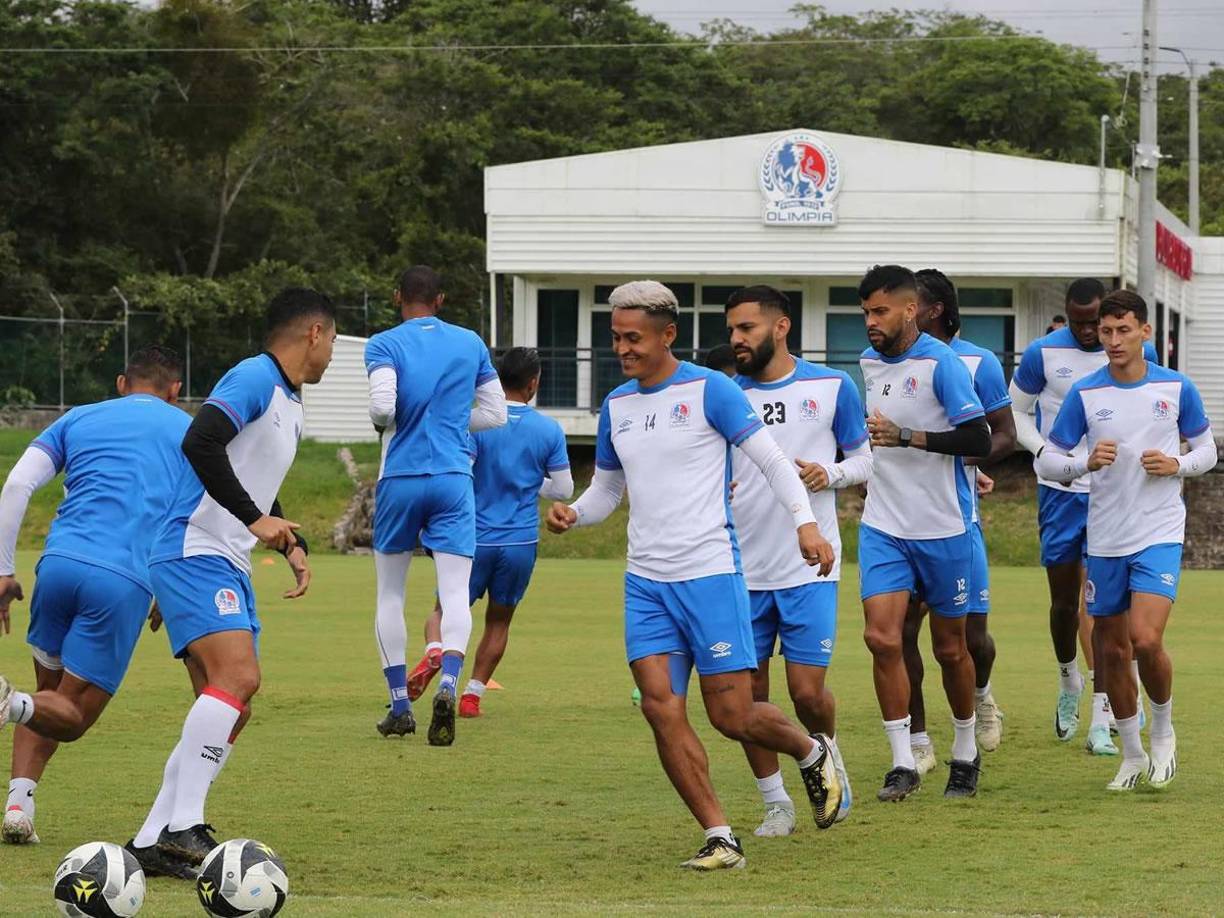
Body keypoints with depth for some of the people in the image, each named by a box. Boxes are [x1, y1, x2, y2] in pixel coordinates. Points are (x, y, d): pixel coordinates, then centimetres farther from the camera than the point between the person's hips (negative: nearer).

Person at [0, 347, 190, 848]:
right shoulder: (188, 431, 18)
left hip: (60, 562, 2)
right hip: (126, 581, -2)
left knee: (50, 692, 21)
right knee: (71, 714, 7)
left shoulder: (78, 419, 22)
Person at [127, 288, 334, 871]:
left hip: (229, 566, 10)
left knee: (232, 707, 5)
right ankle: (182, 827, -28)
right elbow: (200, 443, -25)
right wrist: (255, 519, -25)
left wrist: (292, 545, 20)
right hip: (193, 553, -10)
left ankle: (153, 840, 6)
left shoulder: (291, 407, 20)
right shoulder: (255, 378, -10)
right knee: (238, 676, -25)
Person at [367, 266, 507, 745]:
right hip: (454, 480, 1)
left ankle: (400, 704, 13)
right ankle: (447, 683, -31)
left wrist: (382, 421, 4)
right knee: (455, 593, -5)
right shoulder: (471, 344, 8)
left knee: (390, 594, 14)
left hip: (400, 479, -1)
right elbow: (496, 413, 11)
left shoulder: (384, 345, -3)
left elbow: (383, 406, -18)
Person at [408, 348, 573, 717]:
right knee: (499, 621, 17)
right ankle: (472, 694, 11)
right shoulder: (549, 430, -1)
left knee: (445, 610, 10)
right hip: (522, 541, 1)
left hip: (476, 538, -1)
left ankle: (434, 651, -21)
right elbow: (563, 489, 5)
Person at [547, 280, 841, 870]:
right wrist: (571, 514, 1)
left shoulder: (708, 390, -7)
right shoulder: (616, 407, 11)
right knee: (661, 706, -9)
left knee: (733, 717, -5)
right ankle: (720, 839, -3)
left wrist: (804, 521, -19)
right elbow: (606, 489, 22)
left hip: (710, 574, -5)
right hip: (645, 581, 5)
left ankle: (812, 754, 28)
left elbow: (772, 460, -6)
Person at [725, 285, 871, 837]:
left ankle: (830, 761, 26)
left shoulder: (832, 388, 2)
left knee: (808, 692, -7)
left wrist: (830, 473, -11)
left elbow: (863, 461, 10)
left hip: (809, 569, -2)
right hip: (743, 571, 2)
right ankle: (775, 803, 17)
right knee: (747, 695, 0)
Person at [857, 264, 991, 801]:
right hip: (883, 528, 5)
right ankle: (903, 764, -7)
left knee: (950, 648, 8)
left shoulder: (941, 363, -14)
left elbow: (978, 440, -21)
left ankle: (965, 755, 27)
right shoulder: (869, 362, 7)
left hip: (943, 529, -5)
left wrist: (907, 437, -26)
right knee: (882, 637, -11)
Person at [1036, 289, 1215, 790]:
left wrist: (1176, 465, -10)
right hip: (1105, 539, 2)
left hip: (1160, 535, -2)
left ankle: (1163, 730, 8)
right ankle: (1133, 755, 24)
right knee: (1111, 650, 7)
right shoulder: (1085, 394, -1)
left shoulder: (1176, 388, -1)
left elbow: (1207, 451, 11)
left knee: (1146, 640, -19)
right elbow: (1046, 461, 3)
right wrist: (1086, 462, -16)